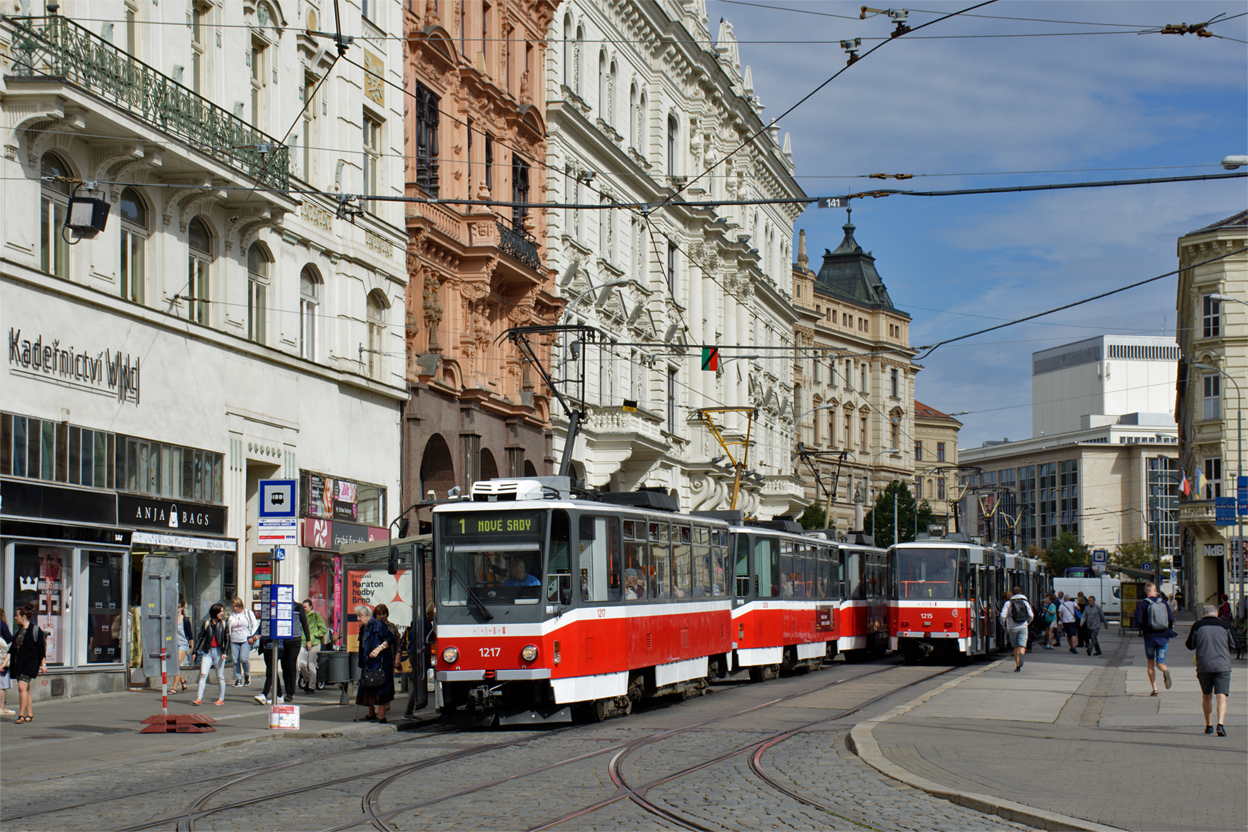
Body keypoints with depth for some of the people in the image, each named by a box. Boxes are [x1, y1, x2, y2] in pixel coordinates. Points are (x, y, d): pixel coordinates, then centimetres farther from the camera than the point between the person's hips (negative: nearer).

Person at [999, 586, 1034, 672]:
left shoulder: (1008, 603, 1)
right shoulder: (1025, 602, 6)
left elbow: (1003, 615, -8)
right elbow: (1031, 615, -1)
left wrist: (1003, 624, 10)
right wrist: (1028, 622, 19)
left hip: (1012, 627, 0)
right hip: (1023, 627, 0)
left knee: (1016, 647, 12)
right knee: (1022, 646, -6)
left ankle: (1017, 665, 12)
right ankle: (1021, 654, -39)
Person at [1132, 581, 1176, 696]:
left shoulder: (1142, 604, -2)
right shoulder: (1164, 603, 3)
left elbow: (1138, 621, -13)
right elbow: (1171, 619, -7)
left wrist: (1143, 629, 8)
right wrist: (1168, 631, 8)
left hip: (1150, 638, -1)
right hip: (1163, 638, 1)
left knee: (1150, 663, 14)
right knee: (1159, 663, 8)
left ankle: (1154, 688, 6)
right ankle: (1165, 671, -28)